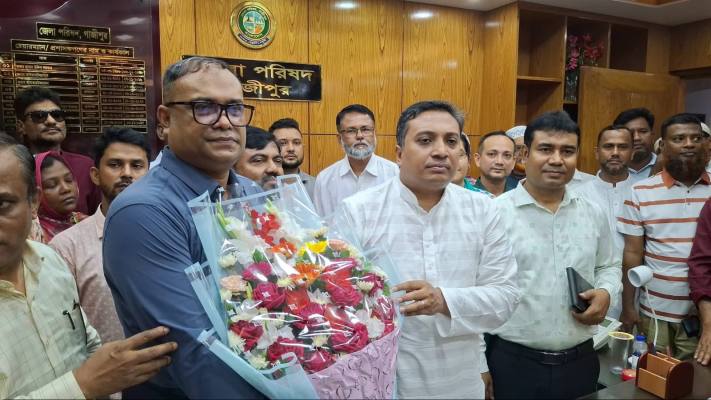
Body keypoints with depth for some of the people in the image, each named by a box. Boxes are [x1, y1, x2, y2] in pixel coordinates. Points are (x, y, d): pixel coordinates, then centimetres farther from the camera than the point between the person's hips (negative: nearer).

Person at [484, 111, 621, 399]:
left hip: (581, 361, 5)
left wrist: (605, 292, -4)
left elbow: (609, 266, 20)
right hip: (512, 362, -4)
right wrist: (479, 366, -9)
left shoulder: (593, 214, 5)